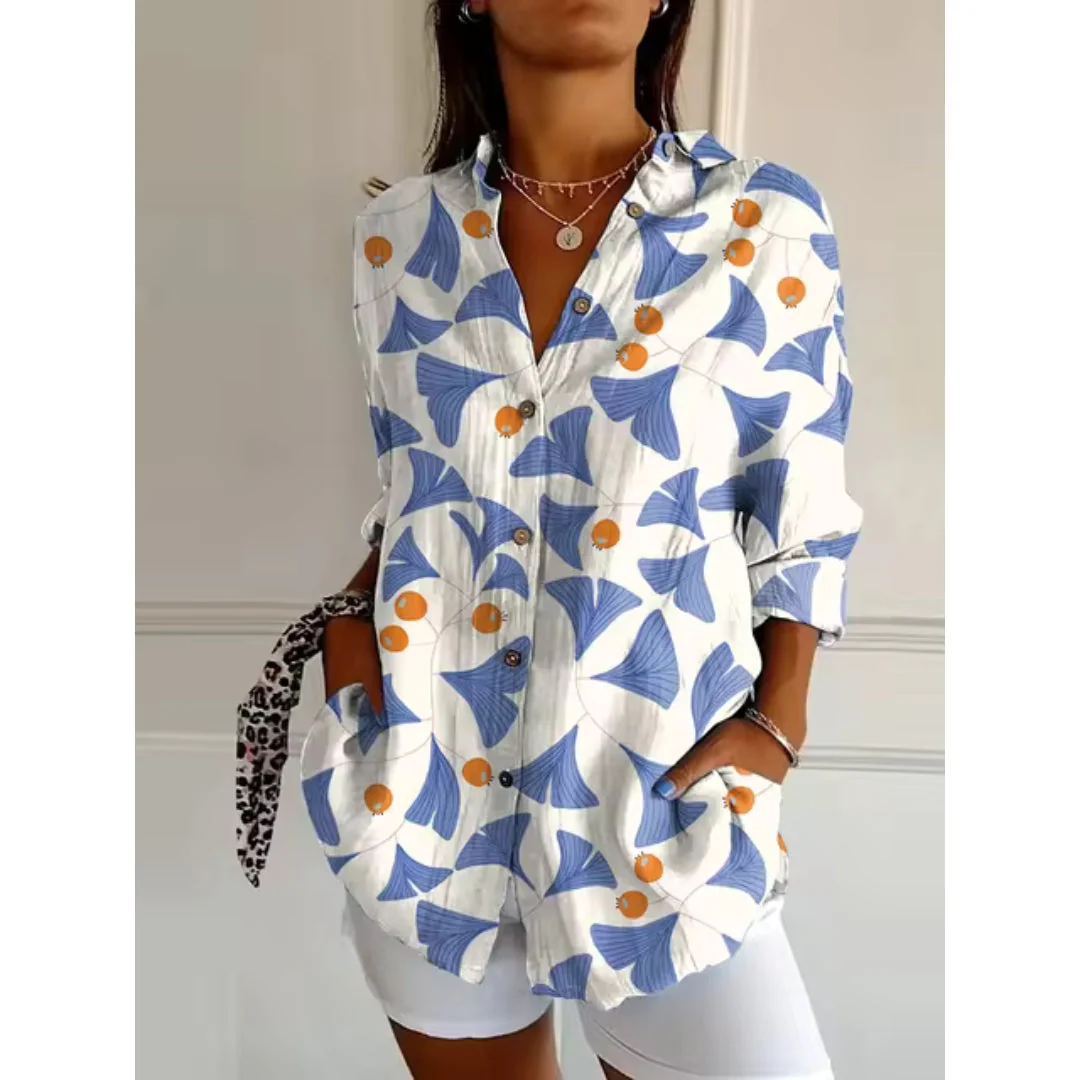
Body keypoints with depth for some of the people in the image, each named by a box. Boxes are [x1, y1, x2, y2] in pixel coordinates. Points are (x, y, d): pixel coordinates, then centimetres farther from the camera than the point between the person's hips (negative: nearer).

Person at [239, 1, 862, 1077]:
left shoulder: (765, 227, -6)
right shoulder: (400, 238, 2)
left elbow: (800, 531, -1)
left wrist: (775, 724, -11)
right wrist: (354, 616, -4)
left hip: (663, 798, -1)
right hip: (428, 791, 3)